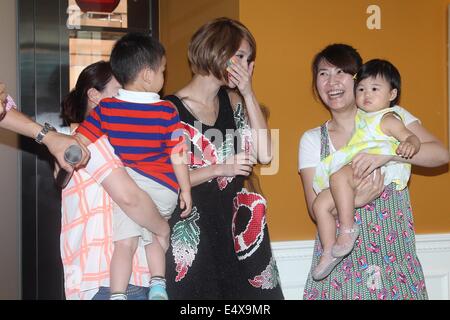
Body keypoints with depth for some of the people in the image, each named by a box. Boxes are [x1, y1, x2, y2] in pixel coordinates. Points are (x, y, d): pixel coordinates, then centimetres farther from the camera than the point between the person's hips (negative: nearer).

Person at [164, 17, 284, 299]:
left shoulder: (232, 101, 9)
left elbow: (265, 154, -3)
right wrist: (219, 169, -19)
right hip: (191, 232, -5)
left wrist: (248, 94, -6)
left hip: (233, 224, 5)